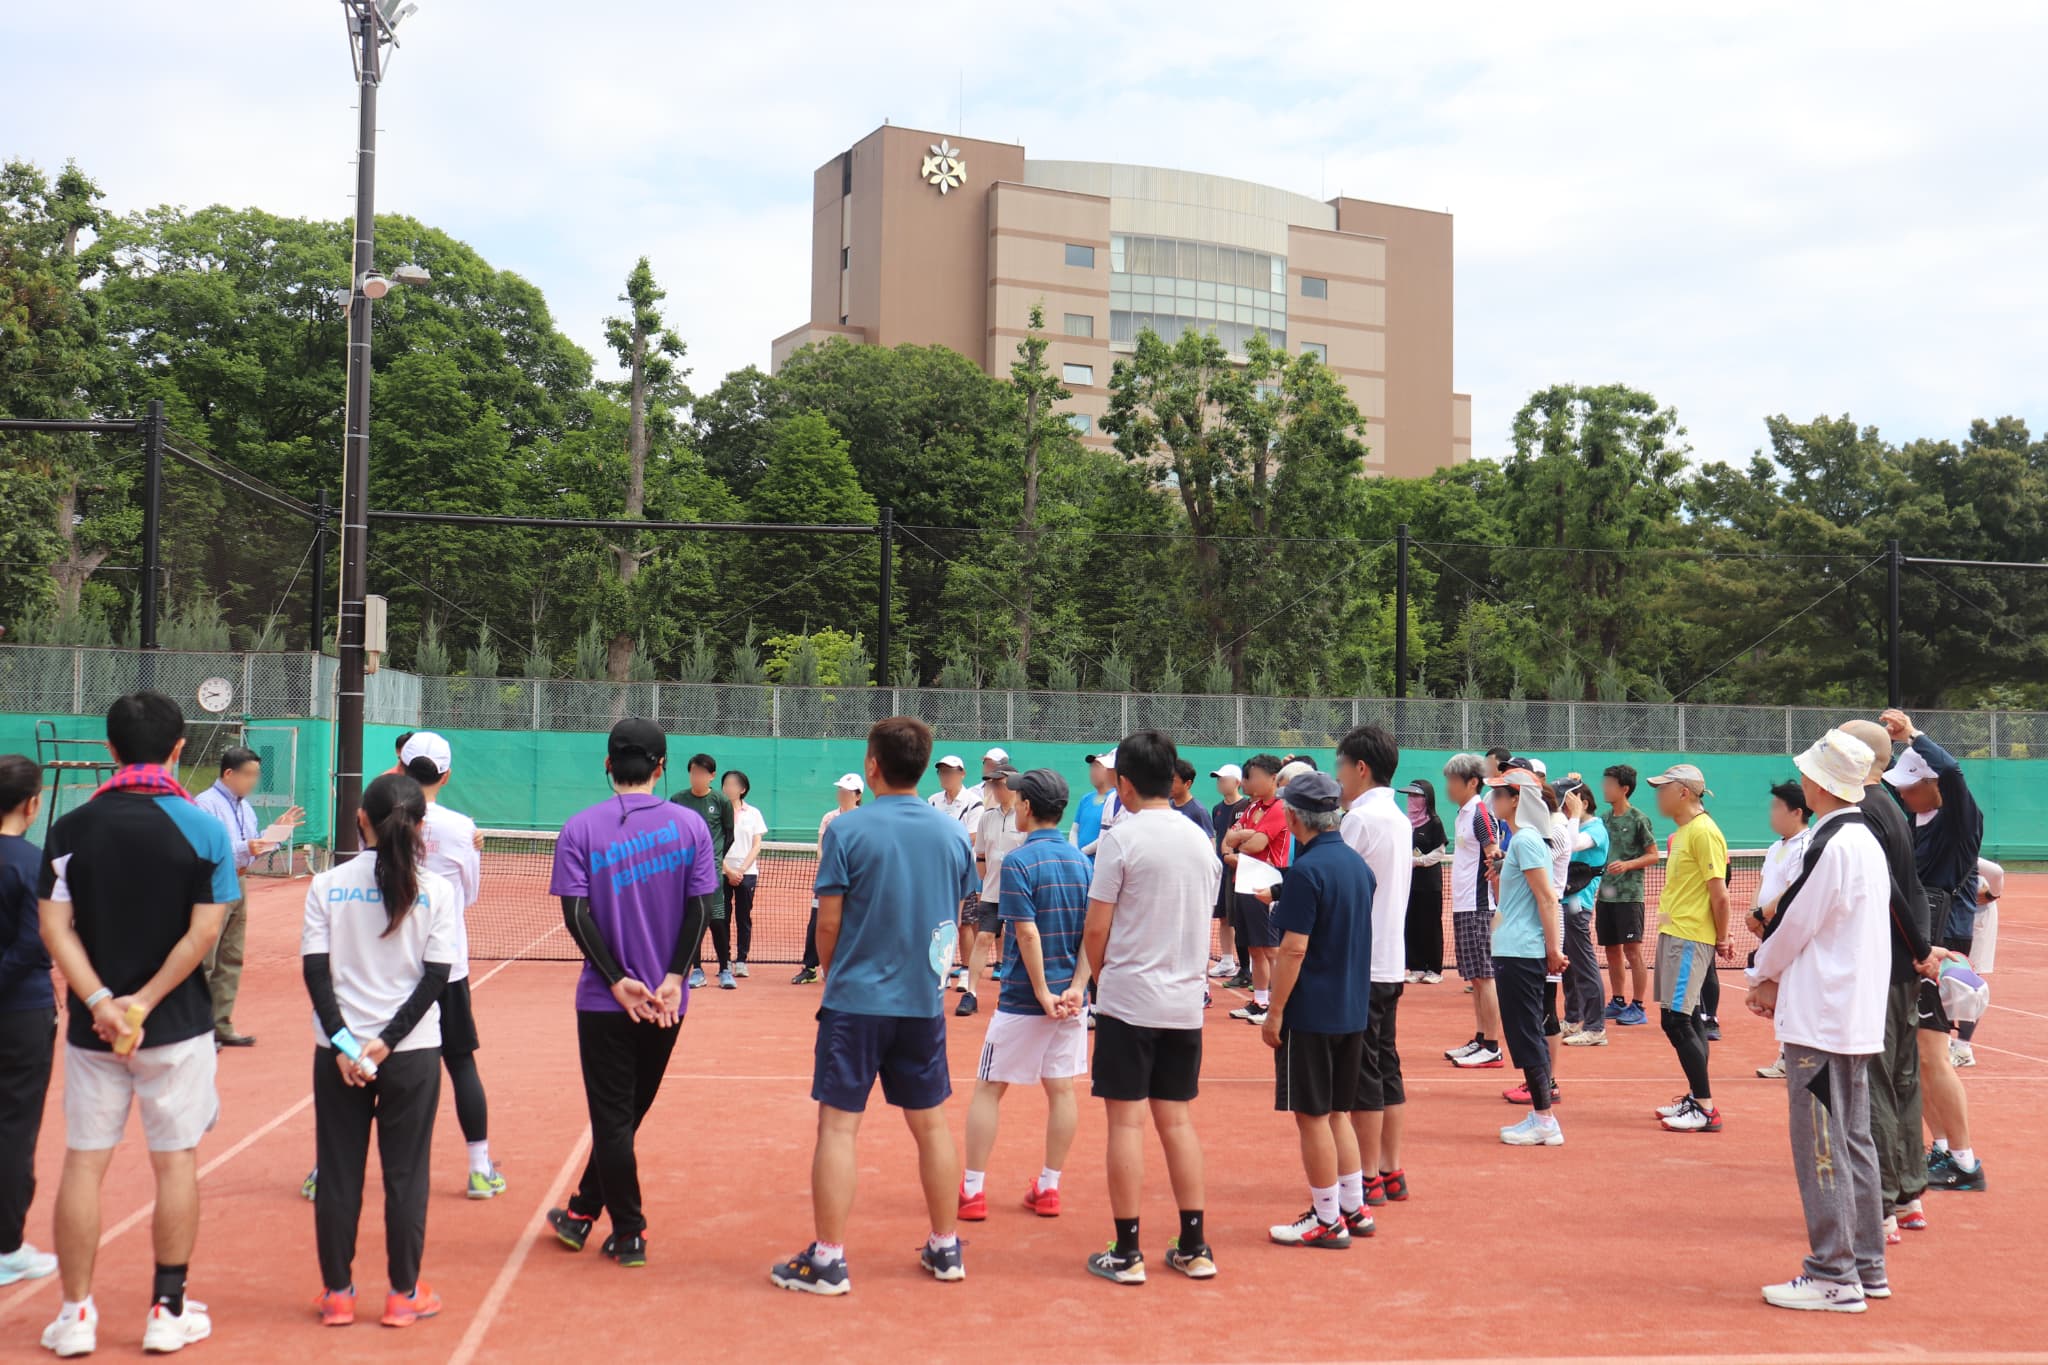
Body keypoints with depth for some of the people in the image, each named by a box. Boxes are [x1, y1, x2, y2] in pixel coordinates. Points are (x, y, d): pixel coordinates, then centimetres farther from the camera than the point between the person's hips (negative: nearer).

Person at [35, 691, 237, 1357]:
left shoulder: (70, 828, -2)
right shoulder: (203, 828, -7)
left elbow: (55, 927, -8)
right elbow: (203, 934, -13)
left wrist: (101, 1001, -13)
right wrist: (143, 1003, -10)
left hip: (92, 1027, 2)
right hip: (178, 1028, -1)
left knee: (83, 1163, 10)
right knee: (177, 1162, 8)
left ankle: (76, 1314, 16)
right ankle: (169, 1312, 14)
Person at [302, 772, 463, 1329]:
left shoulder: (327, 885, -2)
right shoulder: (438, 890, -4)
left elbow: (315, 970, -6)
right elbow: (435, 978, -8)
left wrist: (343, 1042, -7)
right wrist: (387, 1041, -8)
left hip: (338, 1051, 1)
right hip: (412, 1053, -1)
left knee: (337, 1174, 10)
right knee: (406, 1175, 8)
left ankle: (337, 1294, 17)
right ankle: (404, 1294, 14)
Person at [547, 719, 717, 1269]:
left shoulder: (581, 828, -5)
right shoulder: (690, 824, -1)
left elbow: (577, 916, -11)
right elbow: (700, 908, -6)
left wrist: (618, 980, -11)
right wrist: (672, 978, -8)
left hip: (605, 1001, -2)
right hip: (667, 1000, 2)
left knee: (613, 1116, 7)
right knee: (626, 1112, 17)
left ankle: (629, 1234, 11)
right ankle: (582, 1212, 28)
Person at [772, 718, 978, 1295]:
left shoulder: (847, 830, -9)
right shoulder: (953, 833, 3)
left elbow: (829, 923, -7)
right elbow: (961, 922, 10)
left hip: (856, 1002, -4)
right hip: (925, 1003, 4)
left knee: (838, 1125, 2)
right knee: (931, 1123, 13)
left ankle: (828, 1260, 6)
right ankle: (946, 1249, 23)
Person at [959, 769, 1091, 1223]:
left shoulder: (1019, 861, -13)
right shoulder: (1083, 861, 6)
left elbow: (1028, 934, -18)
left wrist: (1042, 993, -14)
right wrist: (1075, 987, -6)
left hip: (1023, 999, -5)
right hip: (1069, 998, 6)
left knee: (988, 1089, 5)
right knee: (1061, 1089, 10)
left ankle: (972, 1190, 8)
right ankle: (1048, 1189, 16)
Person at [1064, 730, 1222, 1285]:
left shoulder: (1121, 838, -10)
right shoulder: (1201, 841, 8)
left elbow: (1096, 932, -10)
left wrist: (1098, 980, 11)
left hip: (1129, 1002, -5)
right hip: (1186, 1003, 6)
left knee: (1126, 1120, 1)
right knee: (1176, 1119, 12)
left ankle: (1127, 1254, 5)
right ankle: (1193, 1249, 15)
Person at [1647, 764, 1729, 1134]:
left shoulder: (1703, 832, -15)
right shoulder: (1683, 832, 15)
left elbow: (1719, 895, -17)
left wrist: (1721, 939, -8)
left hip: (1690, 939, -10)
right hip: (1674, 934, 10)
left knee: (1676, 1018, -11)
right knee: (1687, 1017, 12)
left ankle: (1705, 1108, -7)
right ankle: (1695, 1099, 19)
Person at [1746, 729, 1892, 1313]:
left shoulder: (1832, 845, -18)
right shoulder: (1865, 840, 12)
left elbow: (1797, 925, -14)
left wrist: (1764, 976, 3)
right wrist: (1779, 978, 10)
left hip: (1821, 1019, -10)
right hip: (1857, 1017, 10)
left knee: (1821, 1147, -4)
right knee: (1853, 1141, 15)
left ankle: (1833, 1276, 0)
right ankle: (1866, 1265, 22)